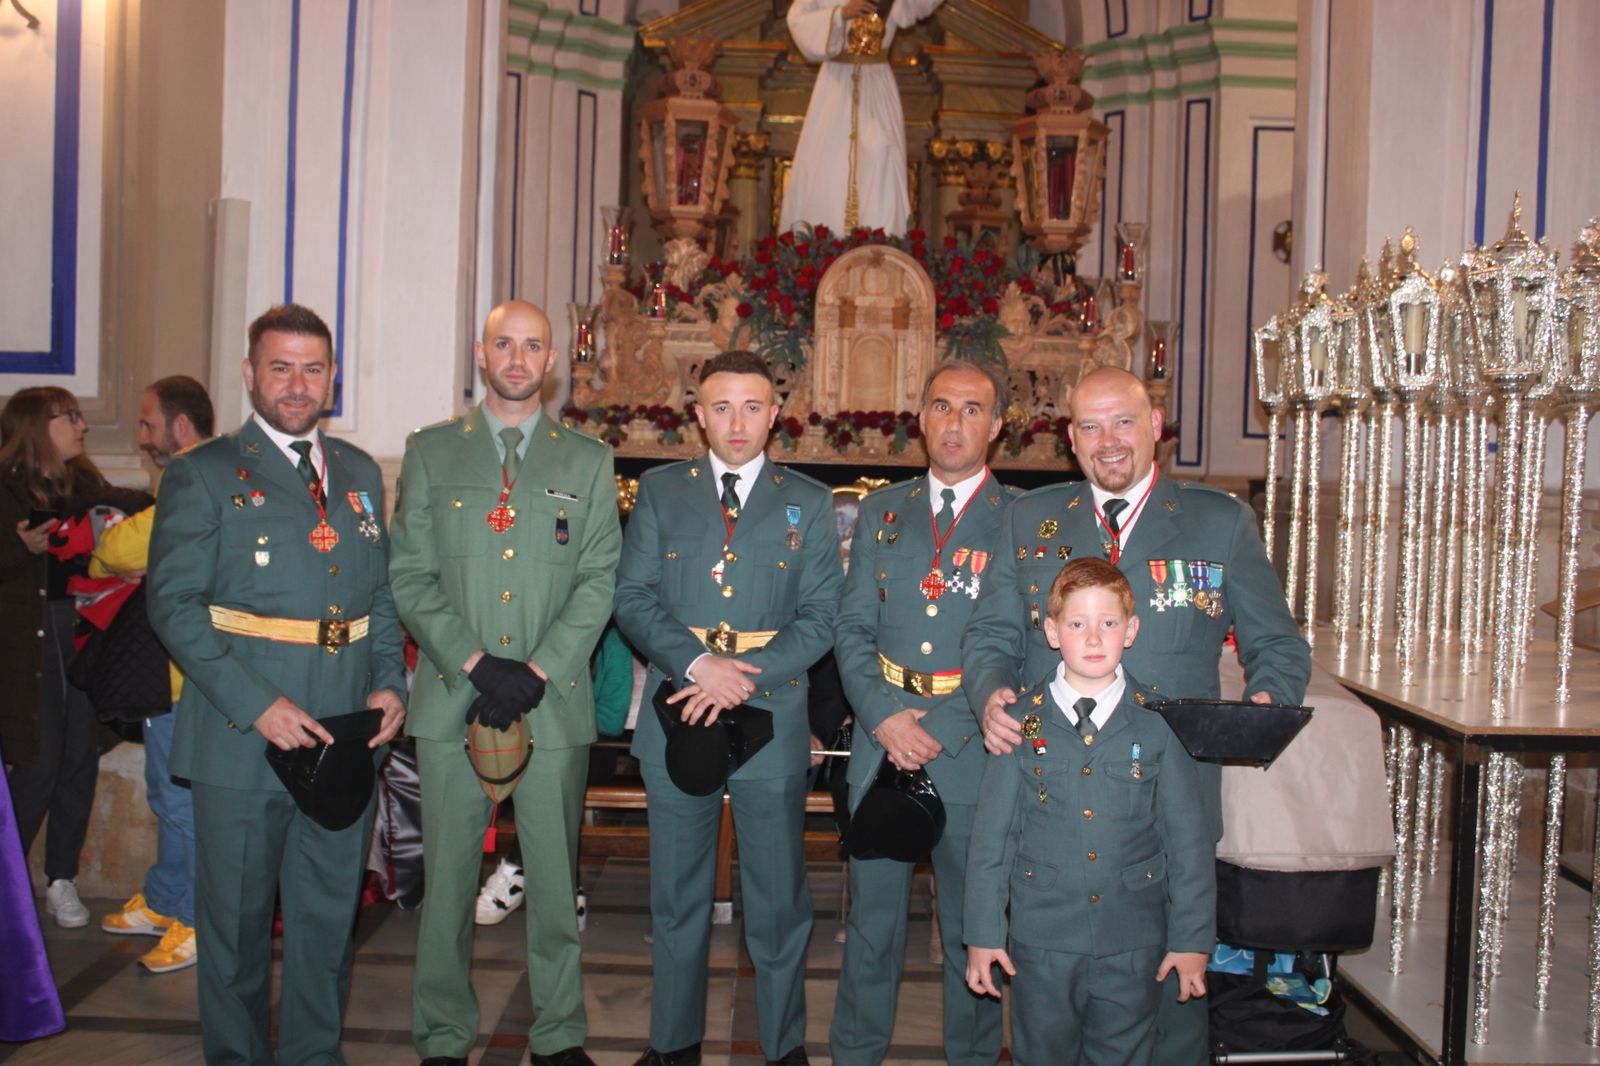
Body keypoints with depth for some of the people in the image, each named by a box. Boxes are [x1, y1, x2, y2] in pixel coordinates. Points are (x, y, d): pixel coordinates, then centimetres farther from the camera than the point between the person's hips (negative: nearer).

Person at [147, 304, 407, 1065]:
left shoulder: (361, 474, 13)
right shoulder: (202, 474, -2)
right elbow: (173, 602, -9)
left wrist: (390, 683, 0)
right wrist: (255, 705, -18)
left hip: (349, 734, 4)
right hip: (243, 736, -4)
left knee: (329, 912, 14)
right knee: (236, 916, 8)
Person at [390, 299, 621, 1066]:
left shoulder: (588, 462, 9)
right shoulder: (430, 452, 9)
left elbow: (599, 582, 2)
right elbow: (410, 577, 2)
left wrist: (538, 671, -10)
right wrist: (476, 664, -10)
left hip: (555, 702, 0)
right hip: (452, 697, 0)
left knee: (554, 876, 6)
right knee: (447, 879, 6)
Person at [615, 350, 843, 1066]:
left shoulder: (809, 503, 4)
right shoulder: (660, 491, 7)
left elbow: (820, 617, -2)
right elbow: (633, 597, 0)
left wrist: (742, 679, -14)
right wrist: (697, 662, -15)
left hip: (773, 717, -1)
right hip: (676, 716, 1)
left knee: (777, 896, 8)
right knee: (676, 892, 13)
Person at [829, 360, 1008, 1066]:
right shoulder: (882, 511, 10)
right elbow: (852, 626, 5)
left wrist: (948, 729, -14)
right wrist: (884, 715, -10)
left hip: (973, 748, -2)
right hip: (881, 737, 2)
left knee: (972, 922, 10)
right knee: (872, 913, 12)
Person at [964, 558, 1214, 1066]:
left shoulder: (1159, 724, -2)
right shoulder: (1021, 722, -2)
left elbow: (1189, 839, 2)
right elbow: (991, 834, 2)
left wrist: (1193, 939, 1)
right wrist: (983, 933, 0)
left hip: (1133, 946, 0)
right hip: (1040, 940, 0)